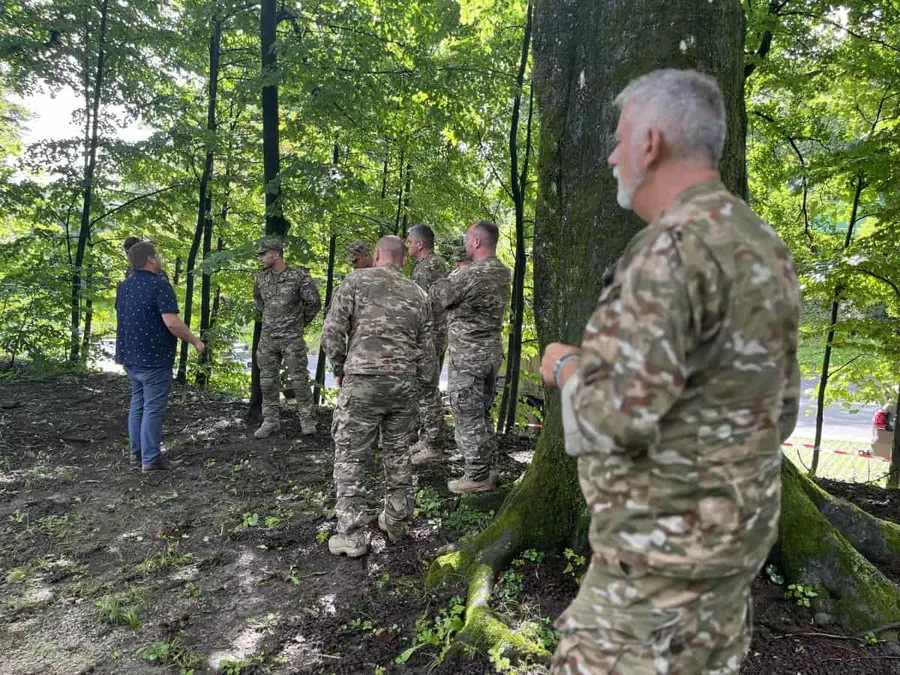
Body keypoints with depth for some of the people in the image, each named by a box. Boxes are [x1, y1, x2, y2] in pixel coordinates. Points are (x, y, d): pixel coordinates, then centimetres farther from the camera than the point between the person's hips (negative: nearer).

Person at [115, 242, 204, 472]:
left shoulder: (123, 287, 9)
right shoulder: (159, 285, -17)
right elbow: (172, 323, -24)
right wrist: (195, 341, -13)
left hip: (130, 356, 8)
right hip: (154, 359, -8)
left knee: (137, 403, 20)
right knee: (153, 408, -1)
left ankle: (136, 451, 30)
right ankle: (150, 459, 4)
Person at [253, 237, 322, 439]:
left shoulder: (299, 276, -10)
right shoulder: (261, 278, 6)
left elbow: (314, 302, -4)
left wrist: (301, 322, 5)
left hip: (292, 338, -5)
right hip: (267, 338, 5)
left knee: (299, 379, -2)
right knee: (267, 381, 8)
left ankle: (307, 420, 9)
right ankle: (270, 421, 18)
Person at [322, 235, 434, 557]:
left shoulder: (356, 280, 1)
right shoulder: (418, 294, 13)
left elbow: (332, 332, -6)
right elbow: (427, 350, 12)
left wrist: (339, 370, 8)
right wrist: (418, 387, 22)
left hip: (363, 379, -4)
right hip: (405, 383, 5)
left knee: (350, 456, 4)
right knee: (398, 453, 17)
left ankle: (351, 535, 7)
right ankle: (396, 522, 28)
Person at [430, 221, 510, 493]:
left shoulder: (469, 275, -21)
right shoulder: (503, 273, 7)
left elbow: (434, 298, -10)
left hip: (467, 356, -9)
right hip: (493, 352, 9)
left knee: (468, 418, 1)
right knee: (483, 414, 17)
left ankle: (476, 477, 10)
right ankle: (486, 471, 27)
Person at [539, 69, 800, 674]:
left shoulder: (673, 247, -22)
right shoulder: (765, 246, 9)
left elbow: (618, 416, -27)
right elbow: (782, 408, 13)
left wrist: (565, 366, -7)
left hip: (668, 546, -9)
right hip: (733, 531, 10)